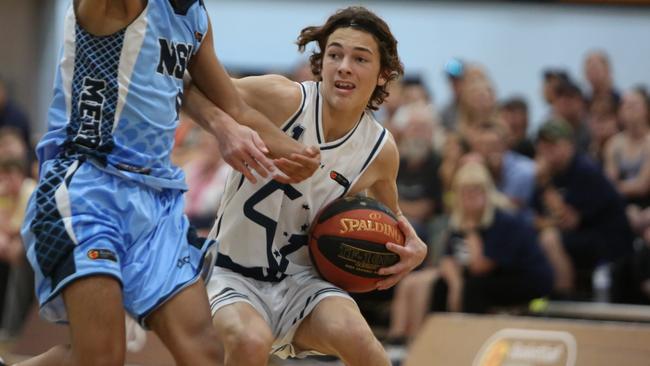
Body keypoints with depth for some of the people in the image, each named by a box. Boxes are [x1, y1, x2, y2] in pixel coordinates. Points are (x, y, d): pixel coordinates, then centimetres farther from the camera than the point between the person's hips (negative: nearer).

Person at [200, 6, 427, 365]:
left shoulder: (380, 151, -2)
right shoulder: (283, 100, -16)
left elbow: (390, 216, 20)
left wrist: (414, 248, -2)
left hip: (301, 281, 3)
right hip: (233, 275, -3)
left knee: (353, 334, -29)